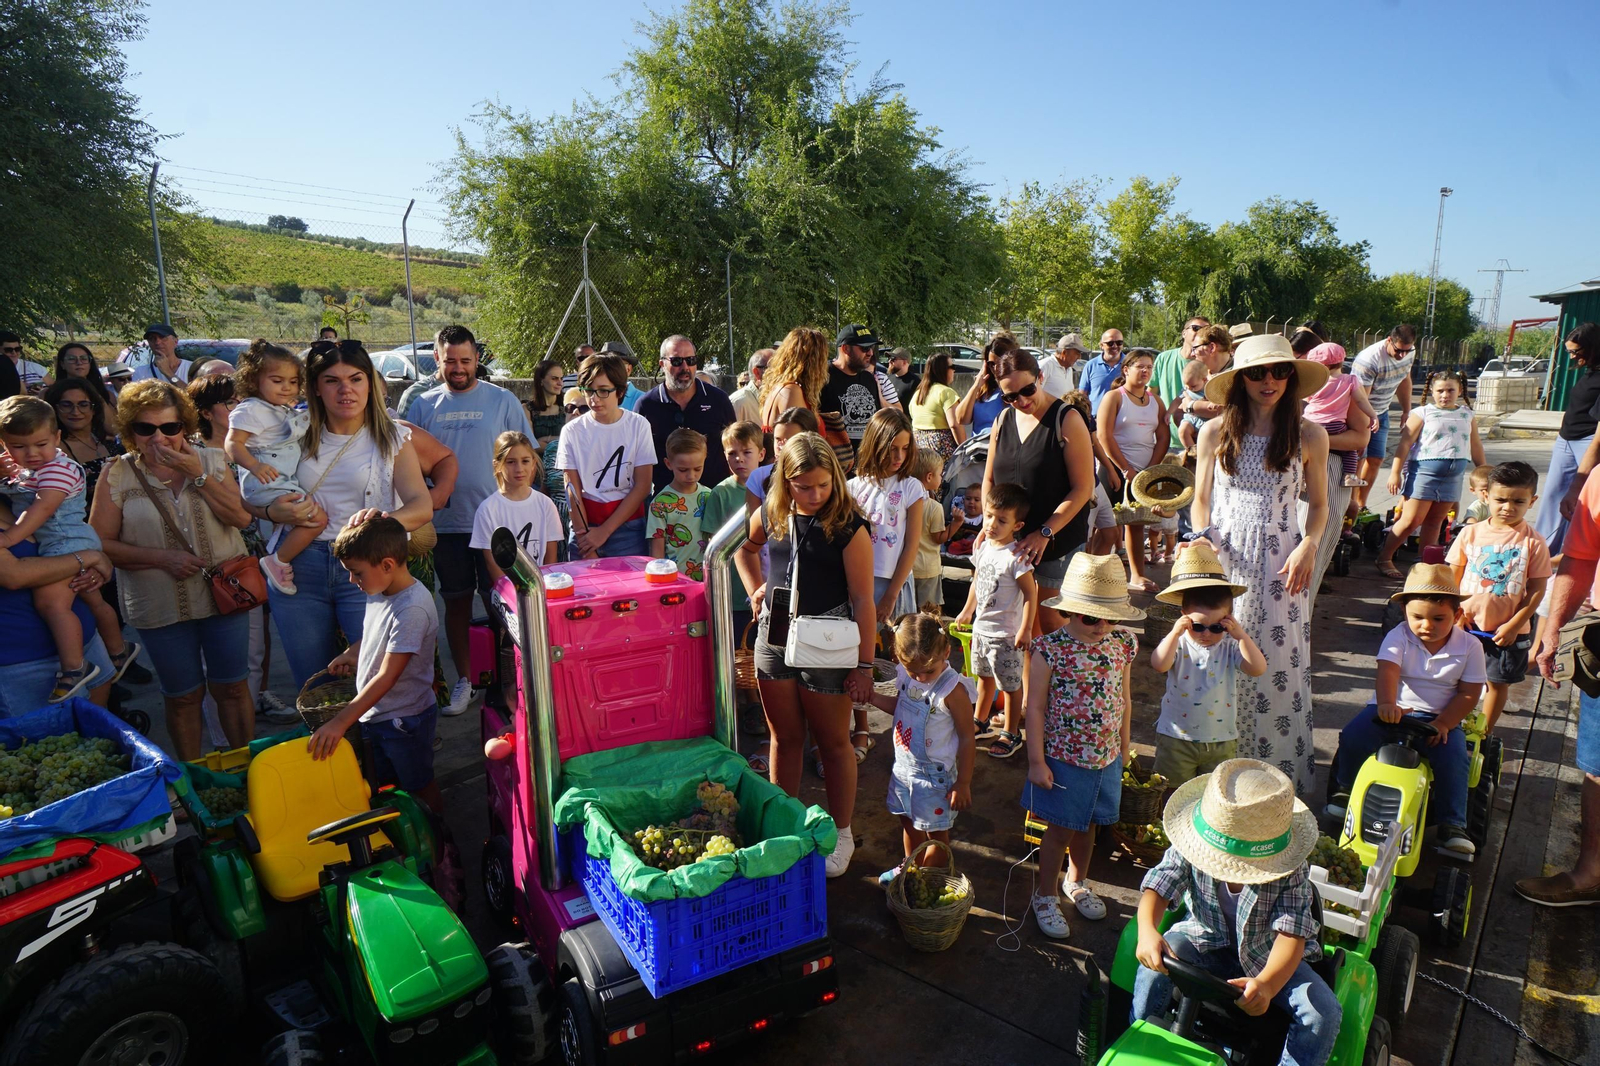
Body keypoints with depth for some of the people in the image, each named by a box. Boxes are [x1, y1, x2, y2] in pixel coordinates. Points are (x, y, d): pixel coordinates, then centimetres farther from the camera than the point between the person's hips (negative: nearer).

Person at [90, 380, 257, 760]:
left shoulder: (211, 461, 1)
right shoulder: (117, 476, -3)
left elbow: (242, 517, -10)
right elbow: (100, 543, -6)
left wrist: (198, 475, -17)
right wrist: (162, 558, -17)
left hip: (223, 595, 1)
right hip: (160, 607, -1)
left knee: (232, 686, 10)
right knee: (182, 696, 13)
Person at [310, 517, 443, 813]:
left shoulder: (412, 608, -28)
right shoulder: (379, 593, -1)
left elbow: (386, 677, -28)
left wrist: (340, 722, -28)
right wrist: (352, 653, 2)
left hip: (405, 719, -8)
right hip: (374, 714, 9)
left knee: (419, 789, 11)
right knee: (381, 786, 22)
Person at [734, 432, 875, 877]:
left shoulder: (848, 526, -14)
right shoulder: (770, 515, 0)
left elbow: (862, 599, -13)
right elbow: (745, 547, 23)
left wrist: (864, 664, -14)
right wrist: (754, 589, 9)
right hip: (774, 640, 4)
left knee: (833, 741, 10)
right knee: (785, 738, 17)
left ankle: (840, 834, 28)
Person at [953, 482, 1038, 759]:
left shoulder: (1016, 557, -20)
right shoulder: (983, 547, 3)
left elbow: (1030, 593, -19)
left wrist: (1026, 629, -21)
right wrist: (967, 611, 24)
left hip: (1006, 634, -8)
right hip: (981, 628, 8)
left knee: (1010, 685, 4)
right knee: (984, 676, 23)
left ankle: (1011, 735, 19)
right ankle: (981, 722, 39)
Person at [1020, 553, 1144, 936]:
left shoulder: (1123, 644, -4)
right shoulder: (1050, 649, -20)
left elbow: (1124, 696, 10)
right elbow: (1035, 707, -14)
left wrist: (1124, 743, 18)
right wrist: (1036, 761, -13)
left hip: (1107, 758, 5)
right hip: (1063, 758, -5)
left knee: (1088, 825, 21)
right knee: (1061, 830, 8)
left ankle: (1077, 883, 46)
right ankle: (1046, 897, 30)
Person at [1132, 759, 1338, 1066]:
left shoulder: (1290, 871, -25)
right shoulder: (1190, 849, -21)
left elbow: (1292, 932, -33)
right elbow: (1159, 883, -27)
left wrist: (1267, 983, -52)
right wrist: (1147, 931, -50)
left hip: (1268, 960, 0)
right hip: (1205, 941, 0)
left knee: (1325, 1012, -22)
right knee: (1156, 961, -29)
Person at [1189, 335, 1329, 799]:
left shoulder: (1309, 436, 1)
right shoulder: (1215, 433, 1)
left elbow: (1318, 505, 10)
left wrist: (1309, 545, -8)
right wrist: (1203, 538, -10)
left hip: (1280, 565, 0)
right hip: (1224, 560, 0)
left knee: (1278, 667, 1)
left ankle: (1279, 774, 17)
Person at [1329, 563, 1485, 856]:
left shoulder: (1469, 646, -3)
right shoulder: (1399, 637, -7)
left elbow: (1469, 693, -3)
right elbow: (1387, 670, -24)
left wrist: (1443, 723, -17)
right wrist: (1387, 704, -44)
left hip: (1441, 718, 1)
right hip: (1394, 708, 0)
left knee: (1453, 757, -28)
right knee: (1354, 736, -23)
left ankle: (1453, 825, -10)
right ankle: (1344, 789, 5)